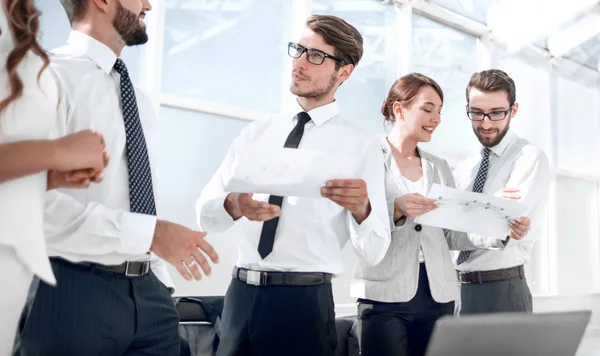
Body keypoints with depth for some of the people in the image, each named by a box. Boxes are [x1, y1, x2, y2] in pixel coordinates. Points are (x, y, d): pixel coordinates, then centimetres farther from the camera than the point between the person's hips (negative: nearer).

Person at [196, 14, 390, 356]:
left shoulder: (360, 145, -3)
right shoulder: (256, 132, 7)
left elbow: (374, 252, -9)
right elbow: (205, 212, 1)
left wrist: (361, 209, -30)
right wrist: (234, 205, -21)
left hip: (305, 302, -3)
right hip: (241, 293, 3)